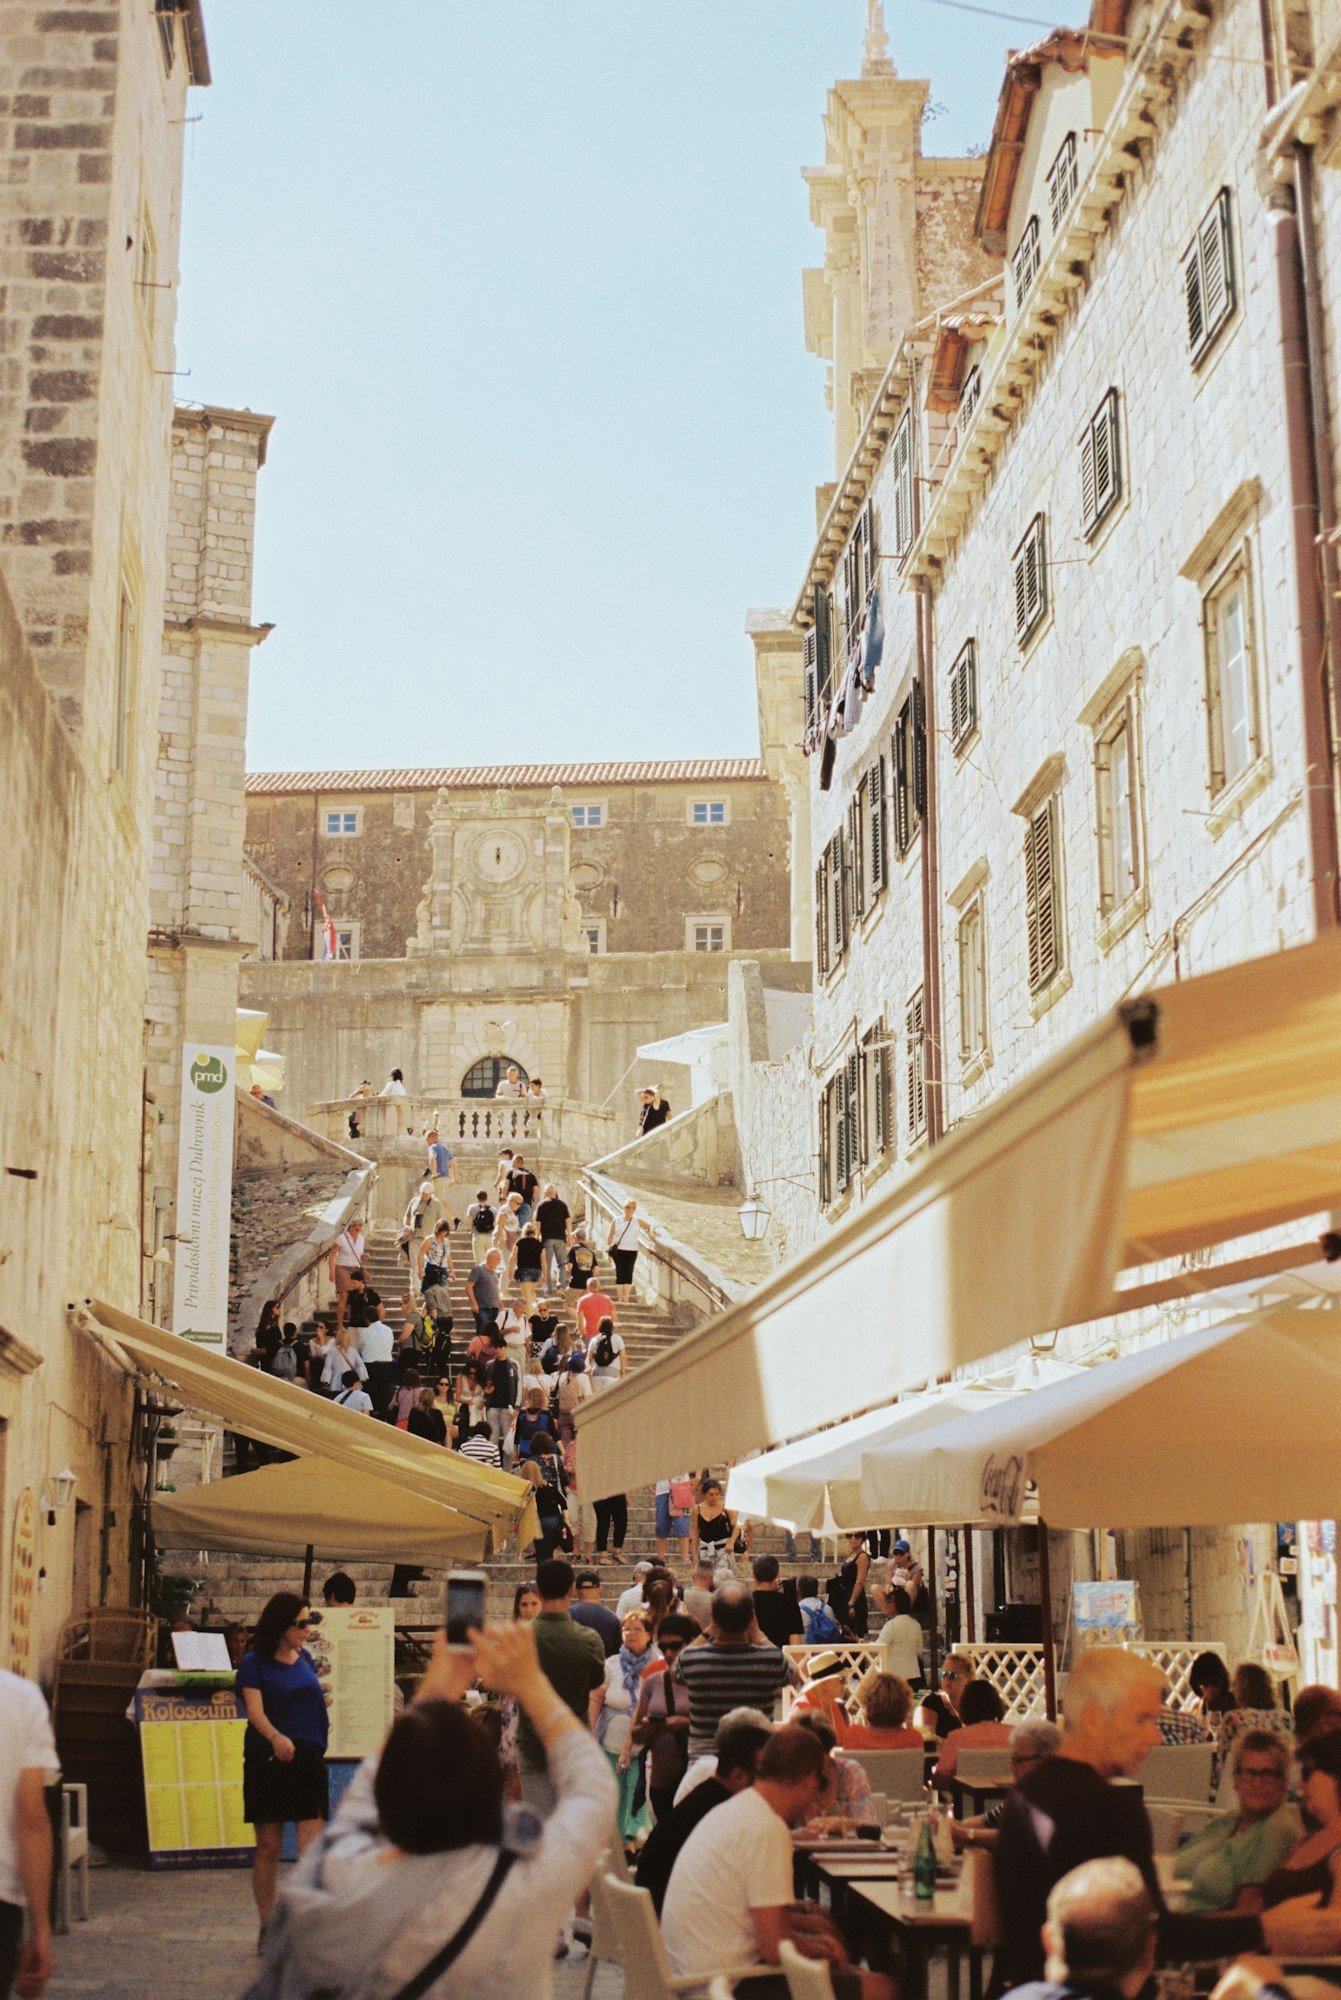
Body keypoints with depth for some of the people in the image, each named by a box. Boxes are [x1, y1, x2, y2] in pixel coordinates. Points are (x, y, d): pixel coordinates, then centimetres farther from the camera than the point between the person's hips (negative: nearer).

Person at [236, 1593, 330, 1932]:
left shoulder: (306, 1659, 13)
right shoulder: (254, 1662, -3)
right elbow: (254, 1710, -18)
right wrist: (275, 1737, -34)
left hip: (308, 1760, 3)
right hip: (267, 1760, -3)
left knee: (312, 1847, -7)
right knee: (268, 1848, 5)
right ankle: (267, 1927, 17)